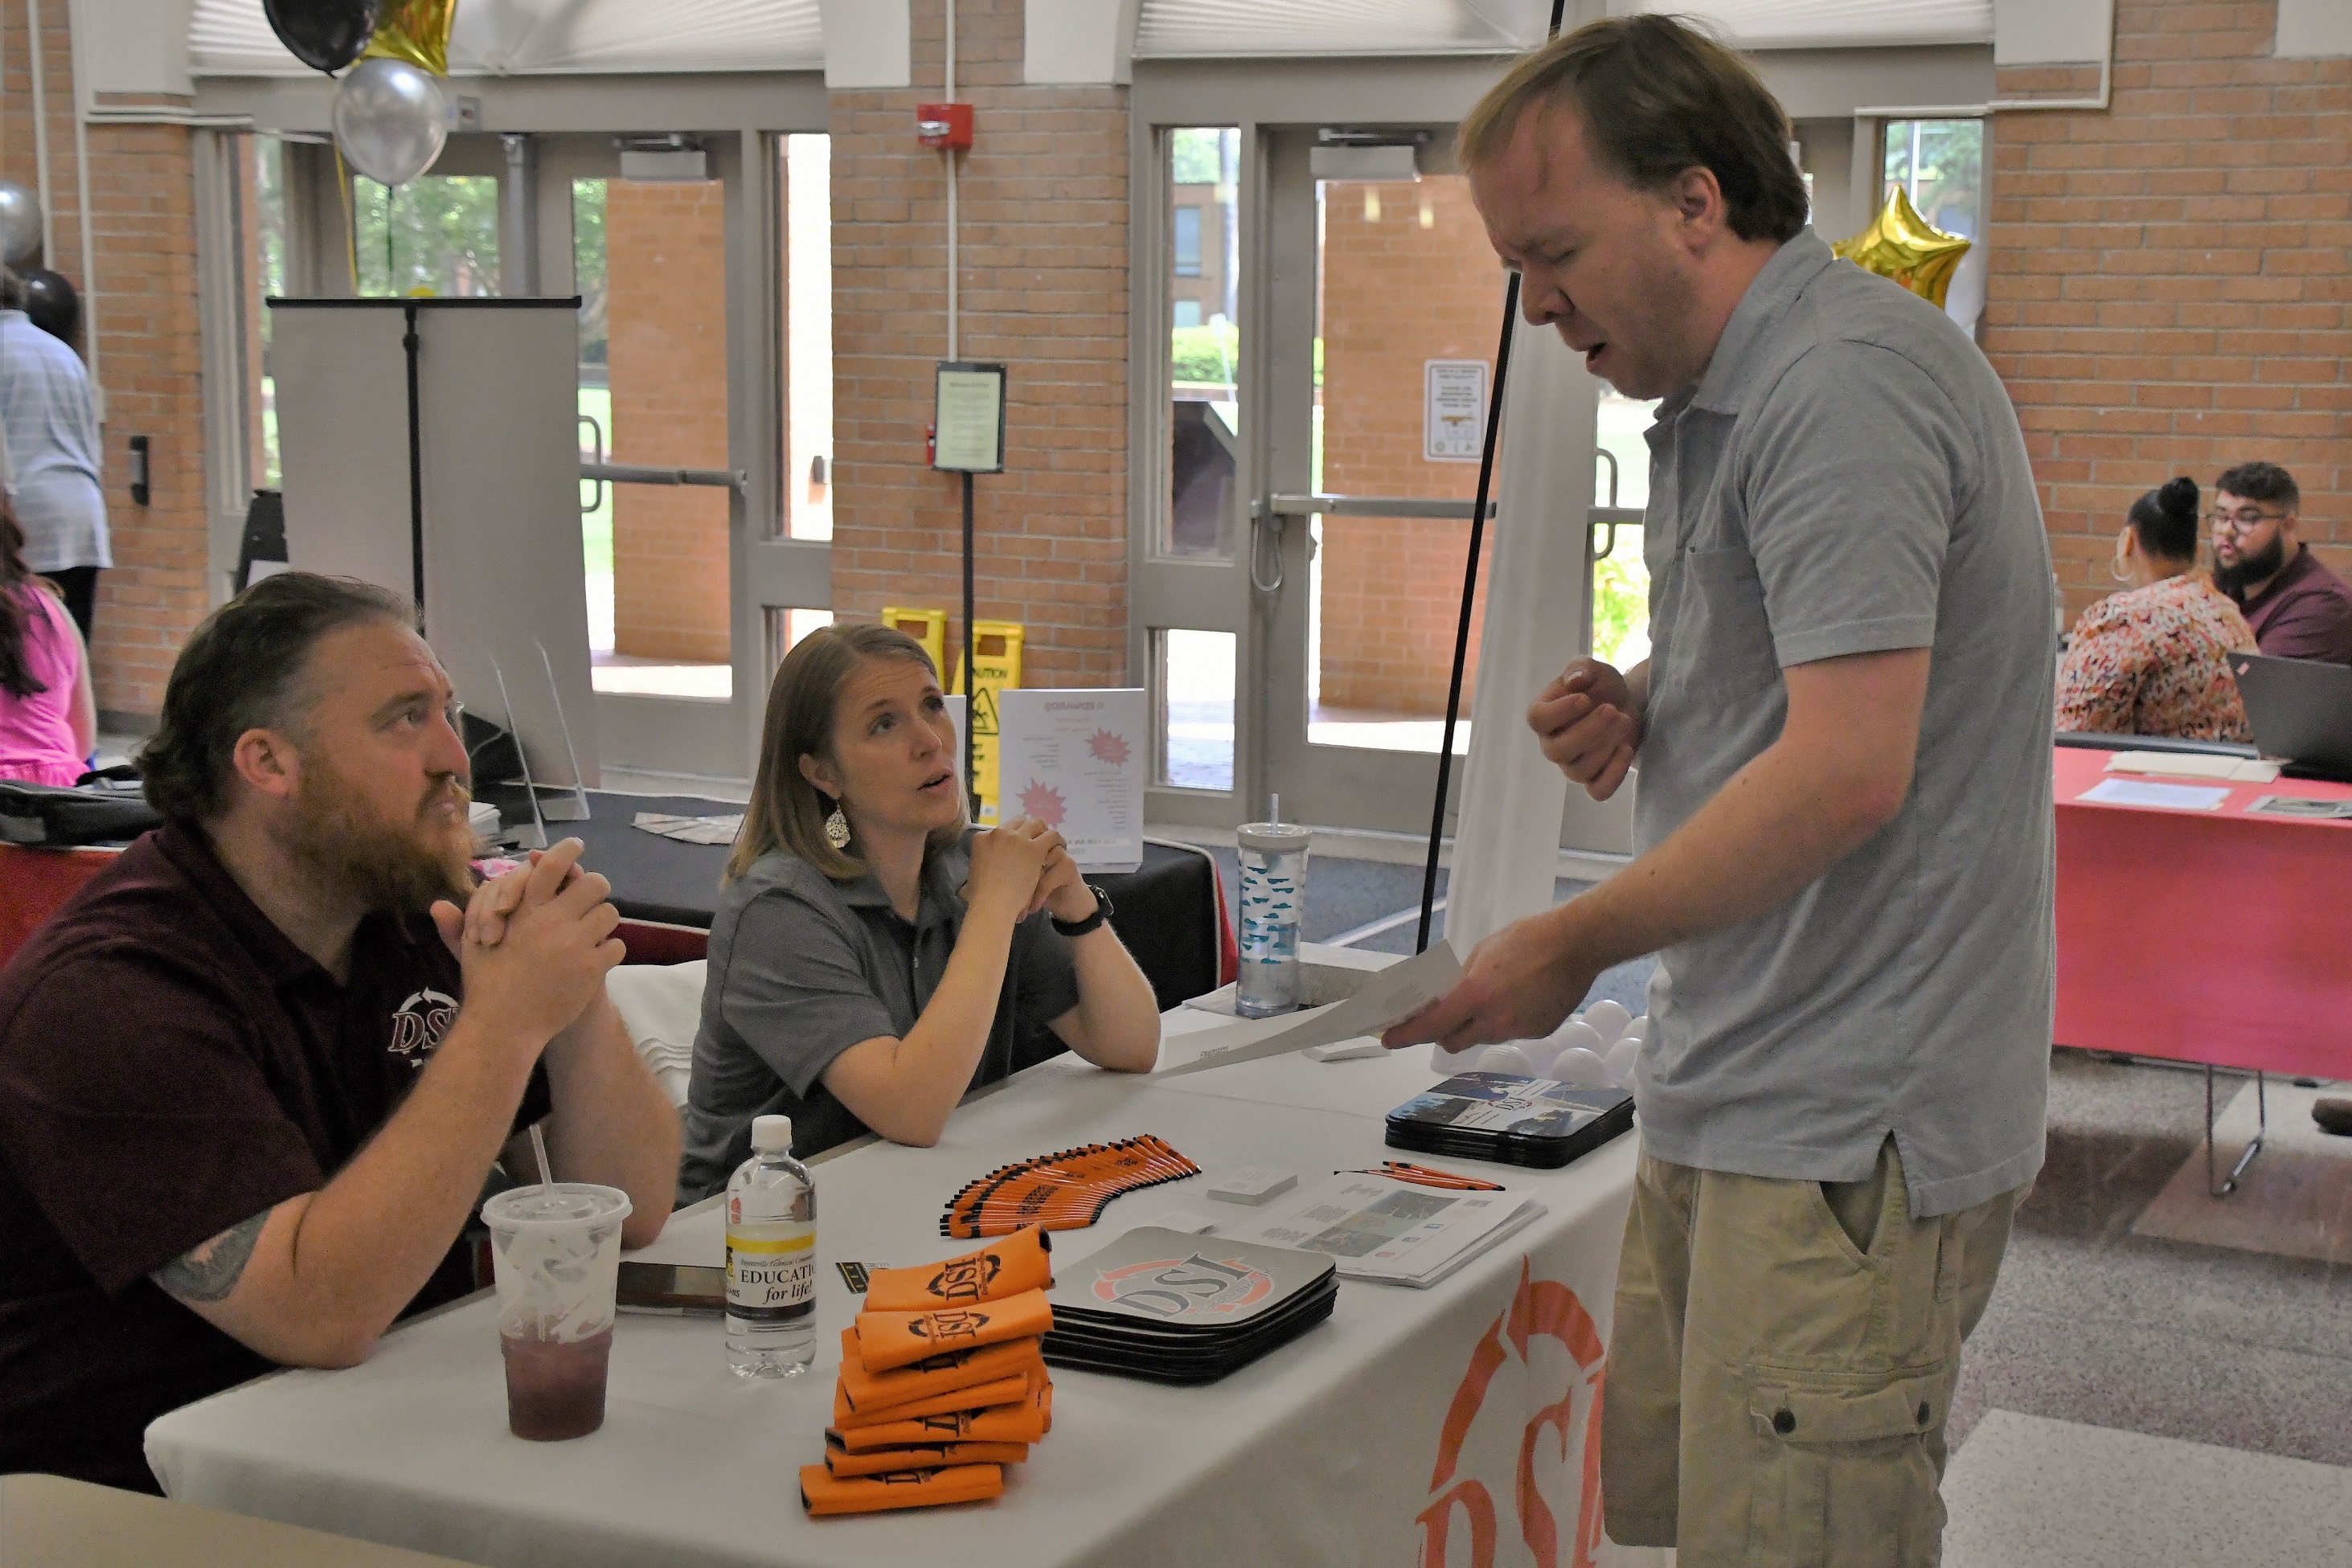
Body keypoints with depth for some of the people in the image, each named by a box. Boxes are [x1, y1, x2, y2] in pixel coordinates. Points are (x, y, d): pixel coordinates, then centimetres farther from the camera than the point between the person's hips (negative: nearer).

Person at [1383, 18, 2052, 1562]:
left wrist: (1577, 944, -14)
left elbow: (1847, 769, -25)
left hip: (1848, 1135, -10)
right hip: (1737, 1096, 10)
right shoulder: (1720, 400, 16)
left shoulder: (1844, 385, -18)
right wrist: (1641, 710, 5)